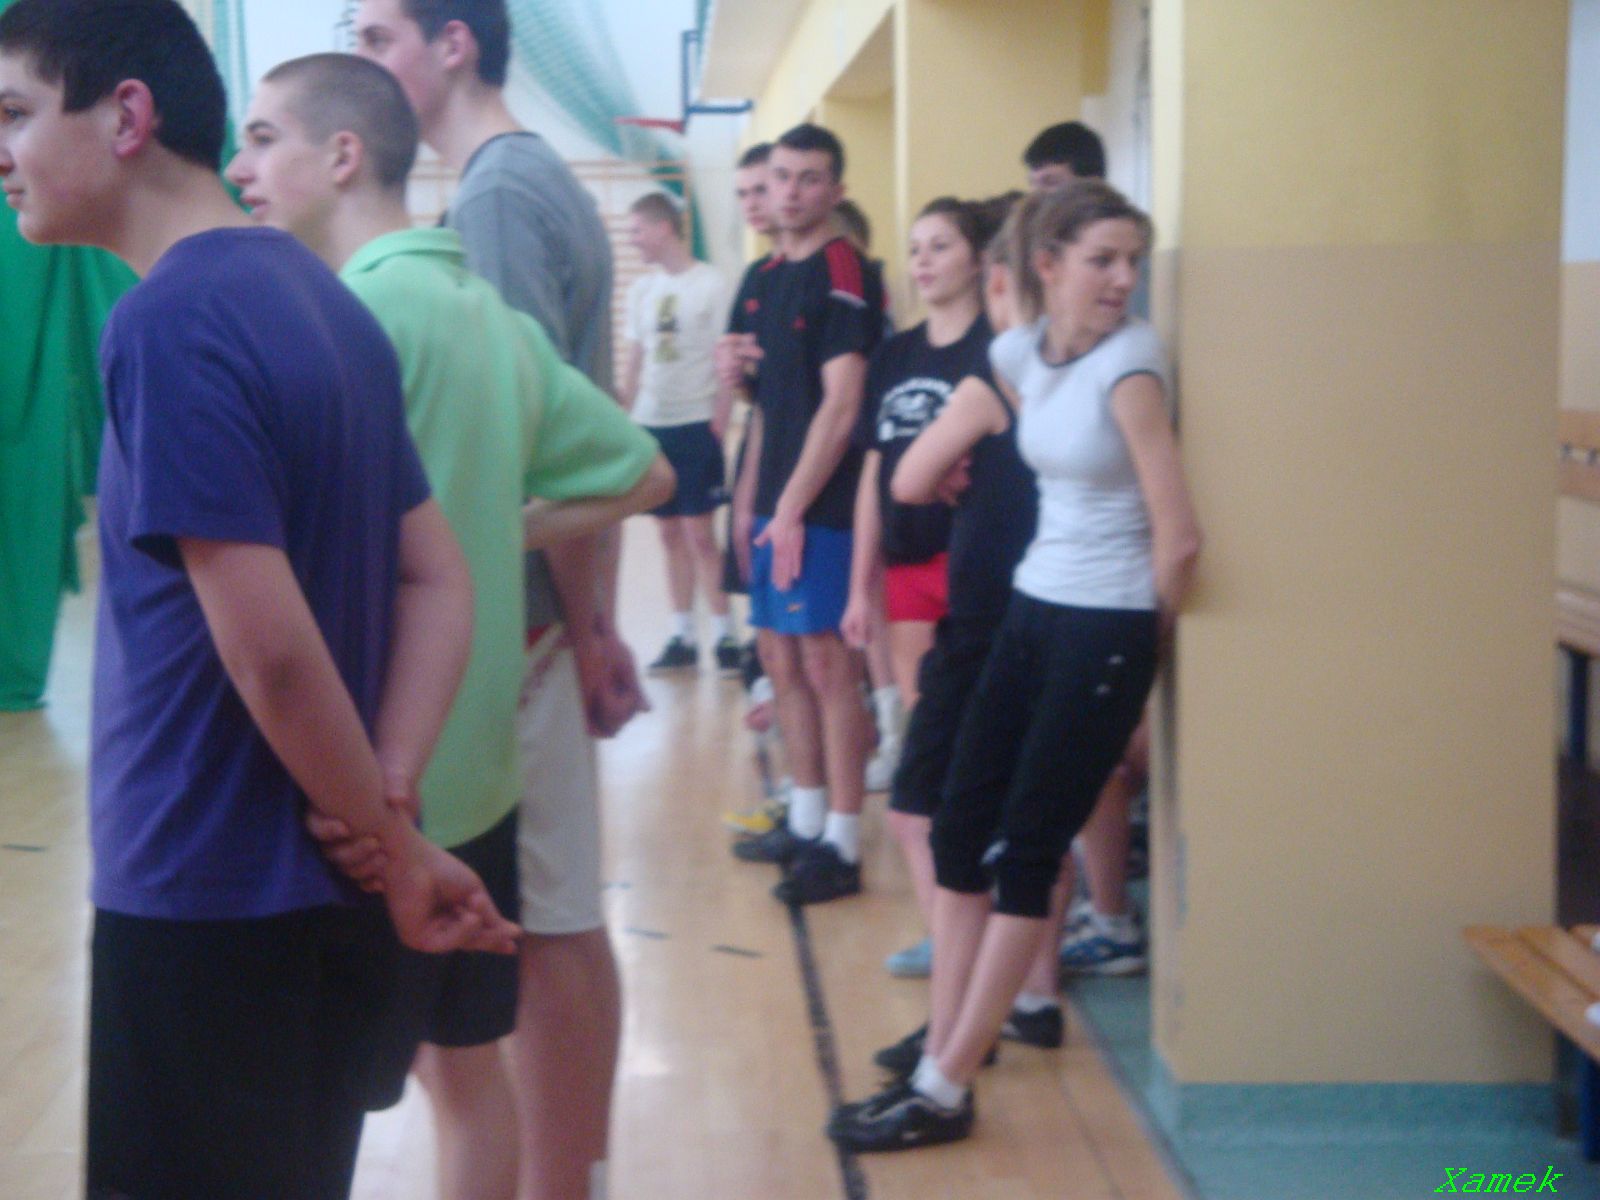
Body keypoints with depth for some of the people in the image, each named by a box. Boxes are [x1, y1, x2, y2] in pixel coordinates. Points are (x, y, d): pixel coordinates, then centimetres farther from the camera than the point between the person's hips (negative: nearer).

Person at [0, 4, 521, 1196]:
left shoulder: (167, 321, -18)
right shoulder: (325, 298, 8)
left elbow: (269, 650, -22)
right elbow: (441, 582, 7)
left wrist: (396, 852, -10)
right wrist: (391, 816, -4)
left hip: (207, 898, -8)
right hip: (323, 893, 8)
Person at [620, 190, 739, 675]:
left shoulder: (710, 284, -5)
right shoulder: (641, 289, 12)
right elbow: (634, 362, 16)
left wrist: (719, 423, -13)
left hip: (696, 426, -5)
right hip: (651, 426, 6)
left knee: (700, 533, -6)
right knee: (670, 534, 8)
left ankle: (724, 635, 1)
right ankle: (682, 637, 14)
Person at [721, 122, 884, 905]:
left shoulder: (843, 275, -11)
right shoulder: (768, 278, 14)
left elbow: (841, 406, -17)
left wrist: (792, 507, -17)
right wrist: (751, 493, 14)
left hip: (820, 506, -9)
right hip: (775, 502, 9)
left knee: (826, 664, -5)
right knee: (782, 659, 14)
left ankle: (841, 846, 2)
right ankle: (806, 821, 27)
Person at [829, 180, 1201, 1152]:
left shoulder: (1128, 365, -16)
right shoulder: (1018, 353, 4)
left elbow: (1178, 536, -17)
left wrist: (1145, 642, -3)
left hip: (1105, 630, -7)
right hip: (1033, 608, 7)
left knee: (1027, 853, -3)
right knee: (961, 833, 7)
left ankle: (946, 1092, 4)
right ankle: (949, 1046, 17)